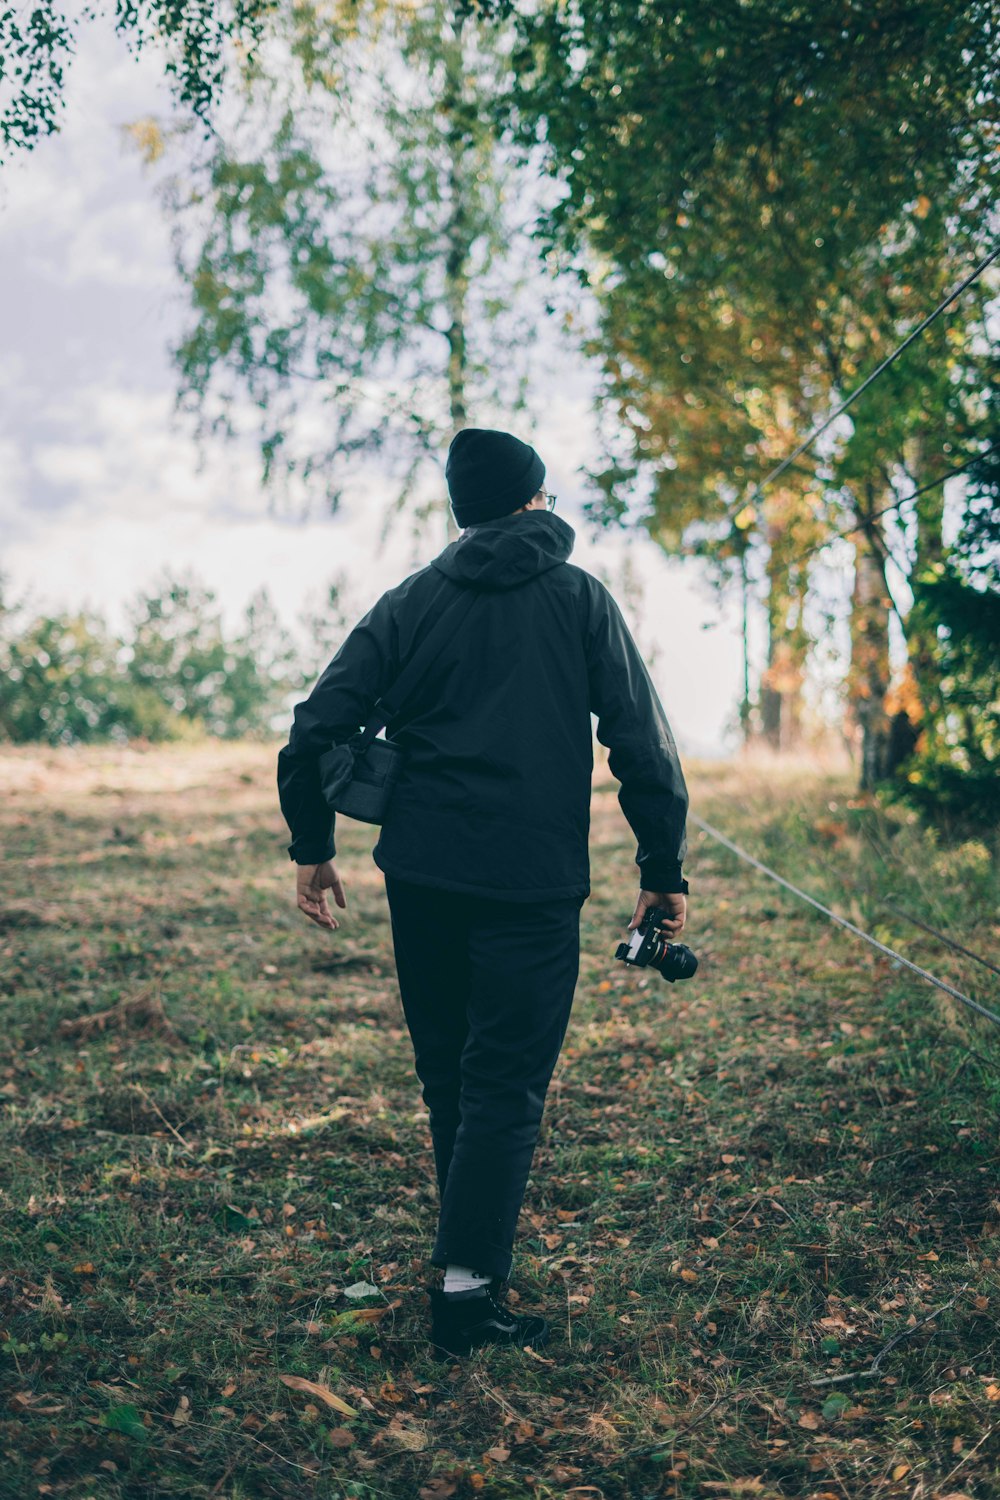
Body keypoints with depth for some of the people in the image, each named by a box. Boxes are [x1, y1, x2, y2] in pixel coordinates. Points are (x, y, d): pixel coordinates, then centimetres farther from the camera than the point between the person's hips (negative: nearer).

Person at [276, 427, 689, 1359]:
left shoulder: (411, 602, 8)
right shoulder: (579, 599, 2)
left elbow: (315, 729, 1)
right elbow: (643, 746, -4)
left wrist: (312, 847, 11)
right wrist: (663, 872, 2)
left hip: (422, 877, 3)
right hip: (532, 885, -3)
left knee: (448, 1078, 17)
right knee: (506, 1084, 0)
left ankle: (477, 1246, 30)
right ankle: (467, 1286, -6)